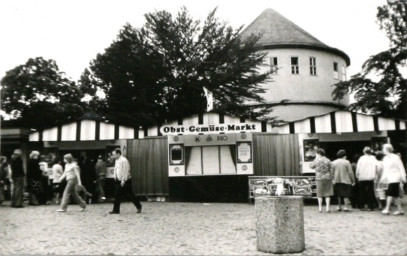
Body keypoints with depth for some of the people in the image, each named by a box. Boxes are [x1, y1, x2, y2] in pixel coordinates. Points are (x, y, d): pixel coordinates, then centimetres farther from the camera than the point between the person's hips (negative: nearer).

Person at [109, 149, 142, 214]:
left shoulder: (124, 160, -15)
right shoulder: (117, 160, 12)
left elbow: (126, 171, -20)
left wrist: (123, 180, -23)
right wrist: (116, 178, 11)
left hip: (125, 181, -9)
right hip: (118, 180, 9)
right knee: (117, 195, 8)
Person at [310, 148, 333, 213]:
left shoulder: (316, 160, -5)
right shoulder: (328, 160, 0)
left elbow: (311, 166, 11)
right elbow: (331, 170, 0)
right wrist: (331, 178, 10)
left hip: (319, 178, -1)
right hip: (327, 178, 1)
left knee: (320, 194, 7)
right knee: (327, 194, 6)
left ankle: (320, 208, 8)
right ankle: (327, 208, 4)